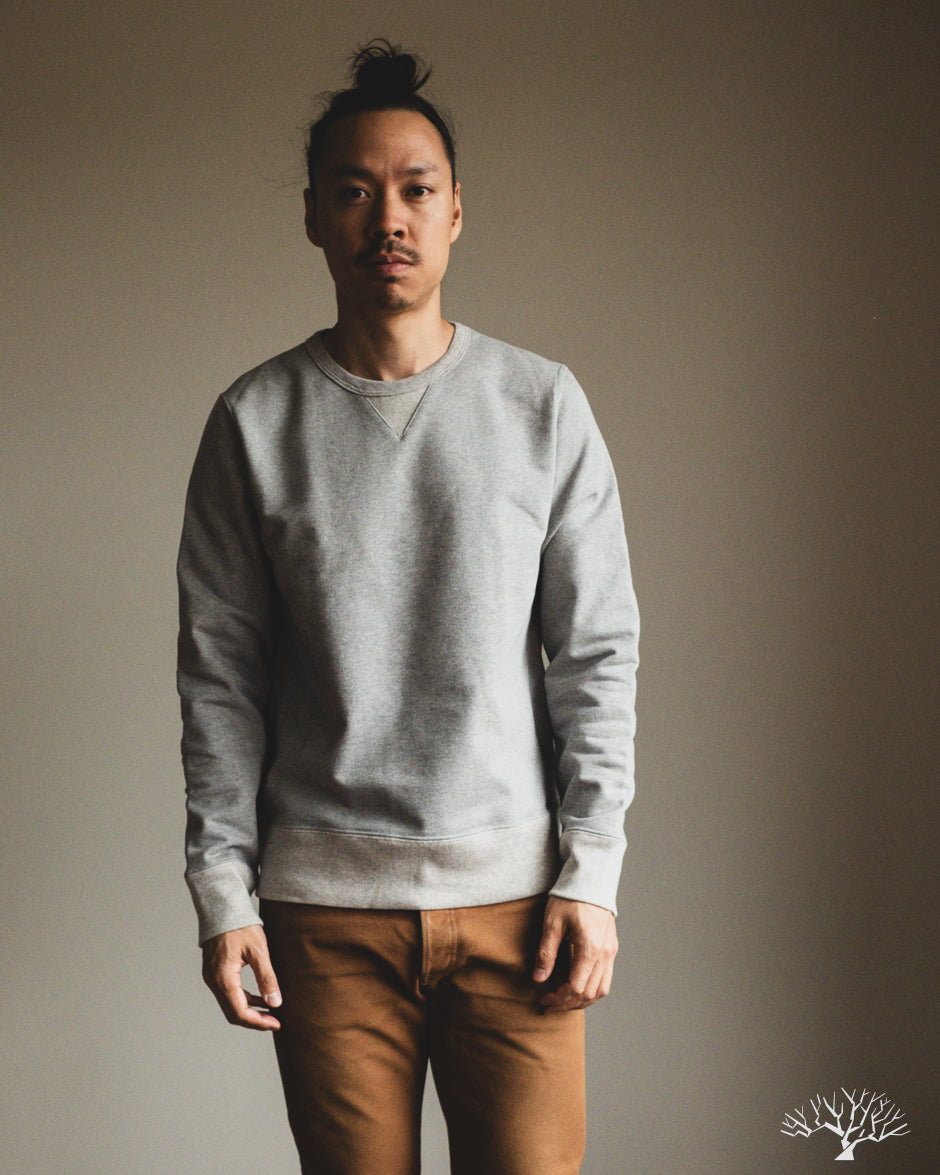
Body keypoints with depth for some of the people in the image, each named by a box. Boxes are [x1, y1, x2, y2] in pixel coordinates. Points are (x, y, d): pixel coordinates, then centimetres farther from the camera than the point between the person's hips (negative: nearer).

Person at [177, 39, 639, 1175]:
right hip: (324, 907, 0)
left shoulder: (543, 407, 3)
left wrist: (591, 873, -3)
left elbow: (597, 656, 3)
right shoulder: (254, 422, 2)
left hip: (515, 889, 0)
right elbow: (220, 677, 3)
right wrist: (223, 891, -1)